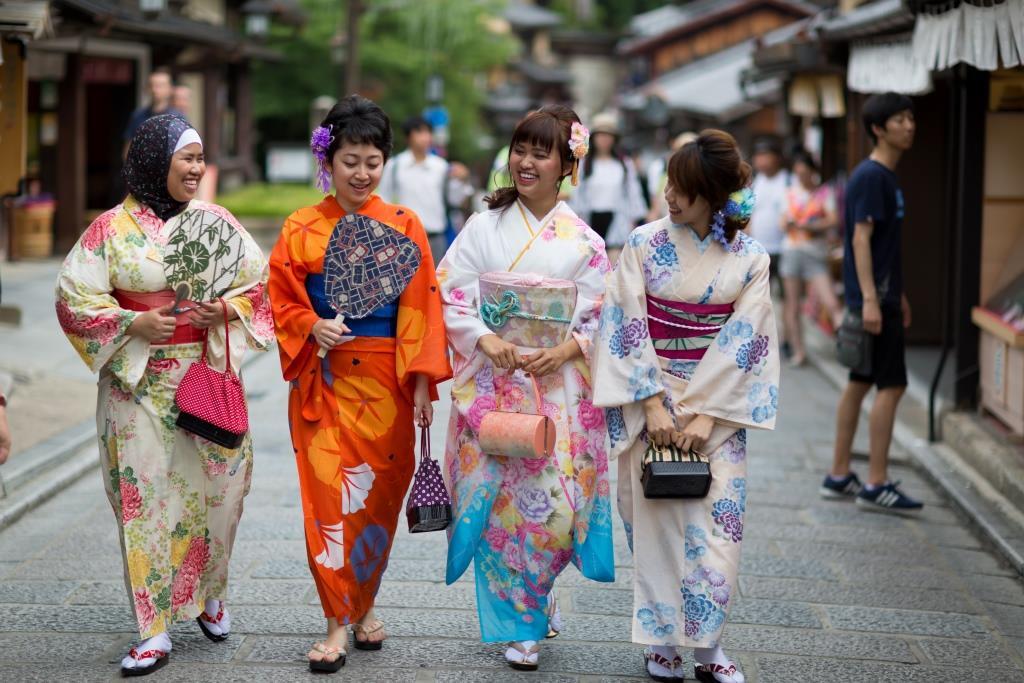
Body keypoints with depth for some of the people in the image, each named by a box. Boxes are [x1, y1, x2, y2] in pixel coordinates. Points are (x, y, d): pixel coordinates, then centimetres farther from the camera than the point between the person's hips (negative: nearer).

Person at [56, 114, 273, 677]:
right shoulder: (113, 228, -2)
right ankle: (155, 630, 5)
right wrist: (133, 323, -14)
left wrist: (225, 309, -10)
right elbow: (73, 298, -3)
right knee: (145, 495, -2)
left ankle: (208, 591, 32)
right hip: (139, 382, -2)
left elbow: (261, 284, 9)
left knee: (216, 486, 4)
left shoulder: (216, 221, 6)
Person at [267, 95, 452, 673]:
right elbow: (282, 301, 5)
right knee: (328, 495, -5)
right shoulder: (301, 229, 4)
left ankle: (365, 603, 27)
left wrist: (423, 382, -5)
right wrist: (312, 327, -15)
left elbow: (421, 309, 0)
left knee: (379, 493, 7)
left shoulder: (405, 226, 3)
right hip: (322, 381, 0)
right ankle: (339, 622, 1)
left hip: (384, 382, 0)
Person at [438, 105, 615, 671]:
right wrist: (485, 339, -15)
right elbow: (449, 295, 0)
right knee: (499, 498, -1)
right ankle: (520, 622, 16)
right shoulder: (484, 227, 5)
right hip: (491, 385, 0)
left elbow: (604, 320, 3)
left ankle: (533, 602, 17)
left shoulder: (584, 242, 4)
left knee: (554, 501, -8)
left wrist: (566, 350, -14)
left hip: (559, 390, 0)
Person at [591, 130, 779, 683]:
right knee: (657, 520, 0)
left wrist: (704, 415, -12)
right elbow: (630, 326, -5)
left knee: (715, 523, -2)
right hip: (651, 397, 0)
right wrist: (655, 404, -12)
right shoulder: (643, 243, -3)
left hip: (718, 405, 0)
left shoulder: (750, 258, -2)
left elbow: (742, 342, -6)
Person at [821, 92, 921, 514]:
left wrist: (897, 295, 24)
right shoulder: (870, 177, -14)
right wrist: (870, 299, -24)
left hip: (881, 296, 10)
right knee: (891, 385, -8)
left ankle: (839, 476, 18)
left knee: (861, 383, 12)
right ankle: (876, 486, -5)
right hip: (873, 297, -10)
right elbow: (861, 239, -19)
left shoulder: (885, 177, 16)